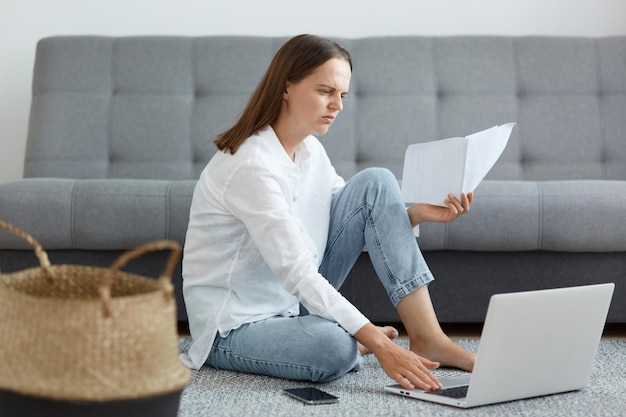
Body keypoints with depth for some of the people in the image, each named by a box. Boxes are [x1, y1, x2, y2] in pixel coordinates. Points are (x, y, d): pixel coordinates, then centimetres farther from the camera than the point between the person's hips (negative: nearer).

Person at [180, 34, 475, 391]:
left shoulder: (310, 151, 3)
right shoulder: (252, 166, -25)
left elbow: (366, 218, 9)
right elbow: (299, 276, -30)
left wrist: (417, 213, -10)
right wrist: (379, 345, -34)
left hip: (293, 301, 8)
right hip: (235, 326, -8)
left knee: (376, 183, -7)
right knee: (333, 347, -41)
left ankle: (428, 338, -10)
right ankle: (357, 343, -3)